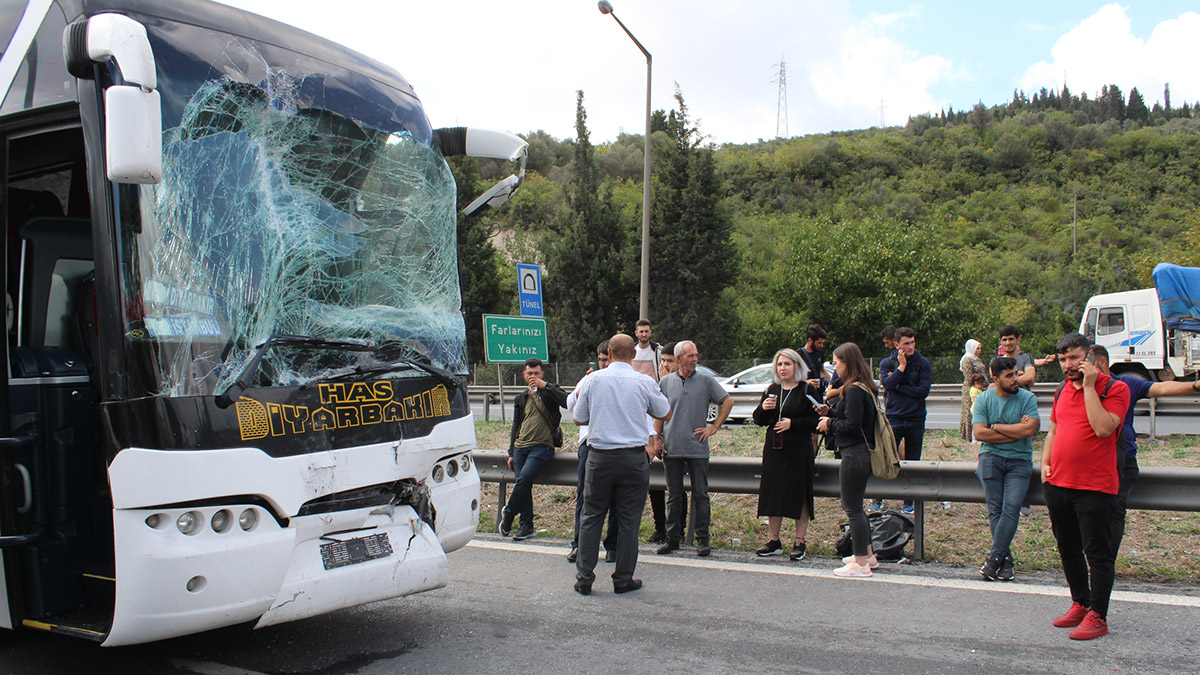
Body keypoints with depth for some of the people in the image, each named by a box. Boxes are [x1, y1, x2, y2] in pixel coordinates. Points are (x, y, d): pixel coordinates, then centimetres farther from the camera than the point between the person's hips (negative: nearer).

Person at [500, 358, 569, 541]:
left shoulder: (550, 392, 7)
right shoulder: (521, 399, 21)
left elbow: (566, 401, -15)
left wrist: (544, 385, -16)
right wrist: (511, 453, 22)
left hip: (542, 446, -5)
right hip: (520, 447, 5)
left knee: (525, 477, -24)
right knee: (523, 484, -4)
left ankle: (509, 513, -5)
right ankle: (526, 525, 5)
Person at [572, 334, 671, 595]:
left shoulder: (595, 379, -1)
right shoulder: (644, 382, -2)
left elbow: (579, 418, 8)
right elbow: (665, 414, 13)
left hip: (600, 457, 0)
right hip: (634, 456, 0)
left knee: (591, 517, 10)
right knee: (628, 520, 8)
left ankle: (584, 578, 12)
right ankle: (623, 579, 14)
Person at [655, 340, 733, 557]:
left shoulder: (706, 380, 2)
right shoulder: (666, 382, 7)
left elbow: (728, 402, 6)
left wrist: (714, 427, 1)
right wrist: (657, 438, 3)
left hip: (697, 448, -1)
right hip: (671, 448, 2)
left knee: (700, 495, 2)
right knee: (673, 496, 8)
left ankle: (702, 539, 10)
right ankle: (672, 537, 16)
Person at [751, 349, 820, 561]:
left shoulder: (807, 390, -3)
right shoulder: (772, 390, 12)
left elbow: (816, 420, -8)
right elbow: (759, 421, 14)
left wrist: (793, 423, -16)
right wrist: (763, 409, -5)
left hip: (799, 450, -5)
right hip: (774, 449, 5)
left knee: (799, 494, -1)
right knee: (772, 494, 7)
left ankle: (799, 542, 8)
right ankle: (773, 541, 16)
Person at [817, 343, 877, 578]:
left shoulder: (855, 390, -18)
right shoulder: (864, 387, 12)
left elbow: (852, 425, -22)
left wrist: (830, 423, -6)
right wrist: (830, 413, 9)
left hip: (855, 455, -11)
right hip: (862, 453, 11)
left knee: (853, 508, -2)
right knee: (853, 505, 21)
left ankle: (861, 564, 5)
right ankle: (867, 555, 31)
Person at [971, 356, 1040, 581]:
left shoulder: (1028, 398, 3)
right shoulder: (983, 399, 5)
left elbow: (1030, 429, -11)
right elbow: (979, 433, -5)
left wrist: (995, 426, -4)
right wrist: (1016, 431, -5)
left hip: (1019, 461, -1)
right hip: (991, 458, 1)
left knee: (1011, 508, -14)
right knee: (995, 510, -7)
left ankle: (994, 558, -10)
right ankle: (1006, 559, 0)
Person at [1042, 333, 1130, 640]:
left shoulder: (1115, 389, -8)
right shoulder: (1063, 390, 14)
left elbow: (1103, 428, -23)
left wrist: (1089, 386, -19)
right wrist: (1045, 463, 10)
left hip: (1095, 485, -7)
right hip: (1058, 483, 7)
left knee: (1097, 553, -2)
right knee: (1068, 550, 15)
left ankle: (1097, 617, 4)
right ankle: (1080, 604, 29)